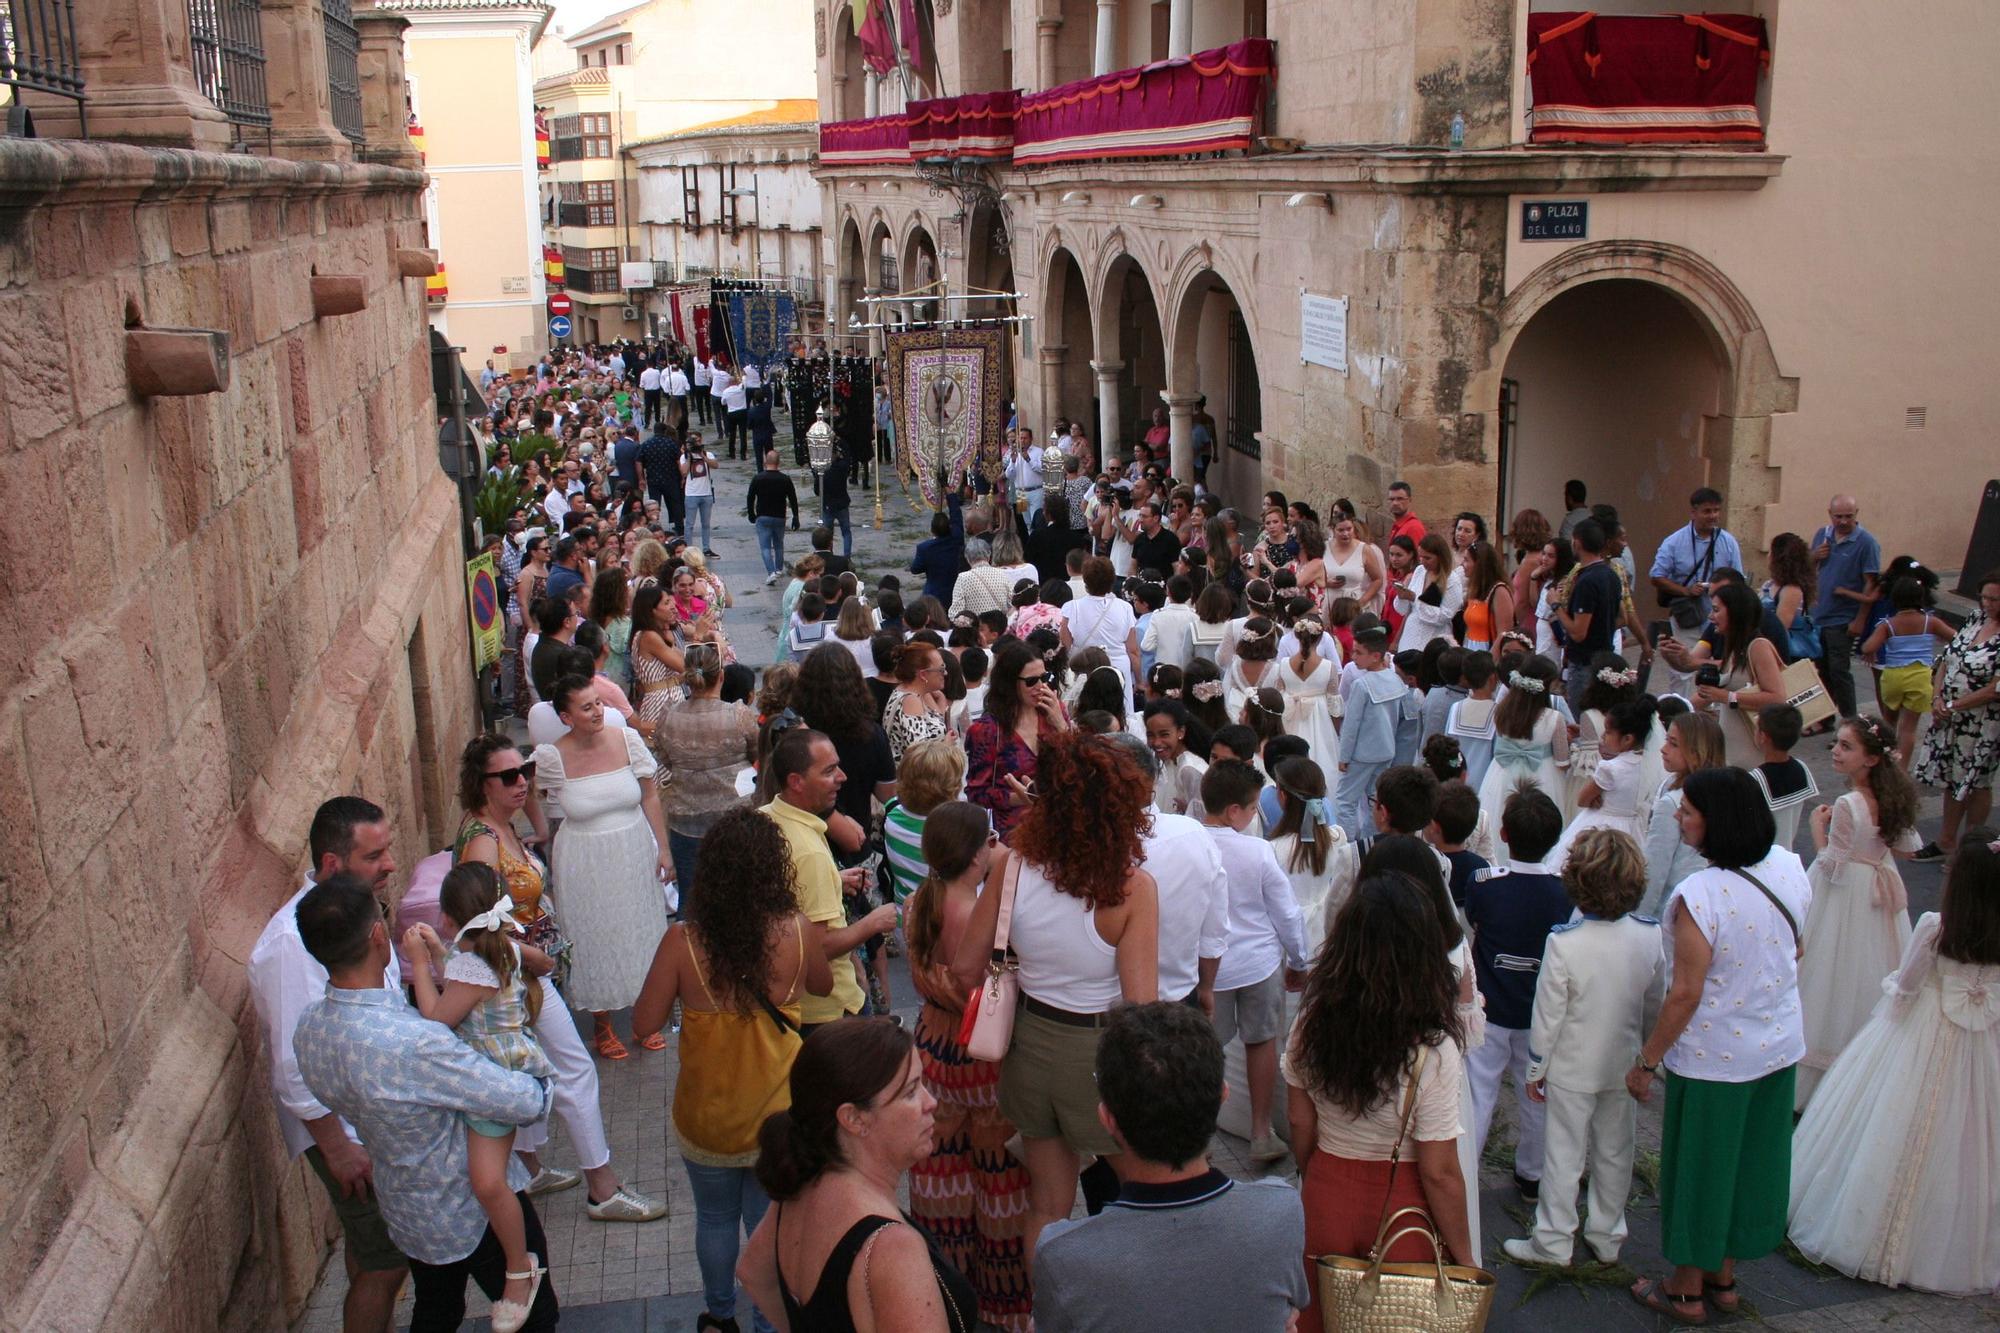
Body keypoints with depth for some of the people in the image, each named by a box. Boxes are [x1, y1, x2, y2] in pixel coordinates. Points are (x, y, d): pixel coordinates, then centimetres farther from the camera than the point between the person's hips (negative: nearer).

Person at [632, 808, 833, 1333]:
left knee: (715, 1219, 25)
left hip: (706, 1119, 1)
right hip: (778, 1116, 0)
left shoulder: (682, 941, -20)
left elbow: (645, 1023, -9)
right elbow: (823, 984, 4)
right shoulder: (795, 932, -17)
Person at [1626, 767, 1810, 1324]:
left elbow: (1685, 994, -24)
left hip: (1714, 1056, -6)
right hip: (1779, 1046, 7)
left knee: (1699, 1164, 12)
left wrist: (1646, 1061, -12)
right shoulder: (1789, 869, -8)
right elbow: (1795, 953, 7)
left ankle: (1686, 1290, 30)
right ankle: (1724, 1279, 39)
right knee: (1752, 1158, 21)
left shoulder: (1700, 894, -30)